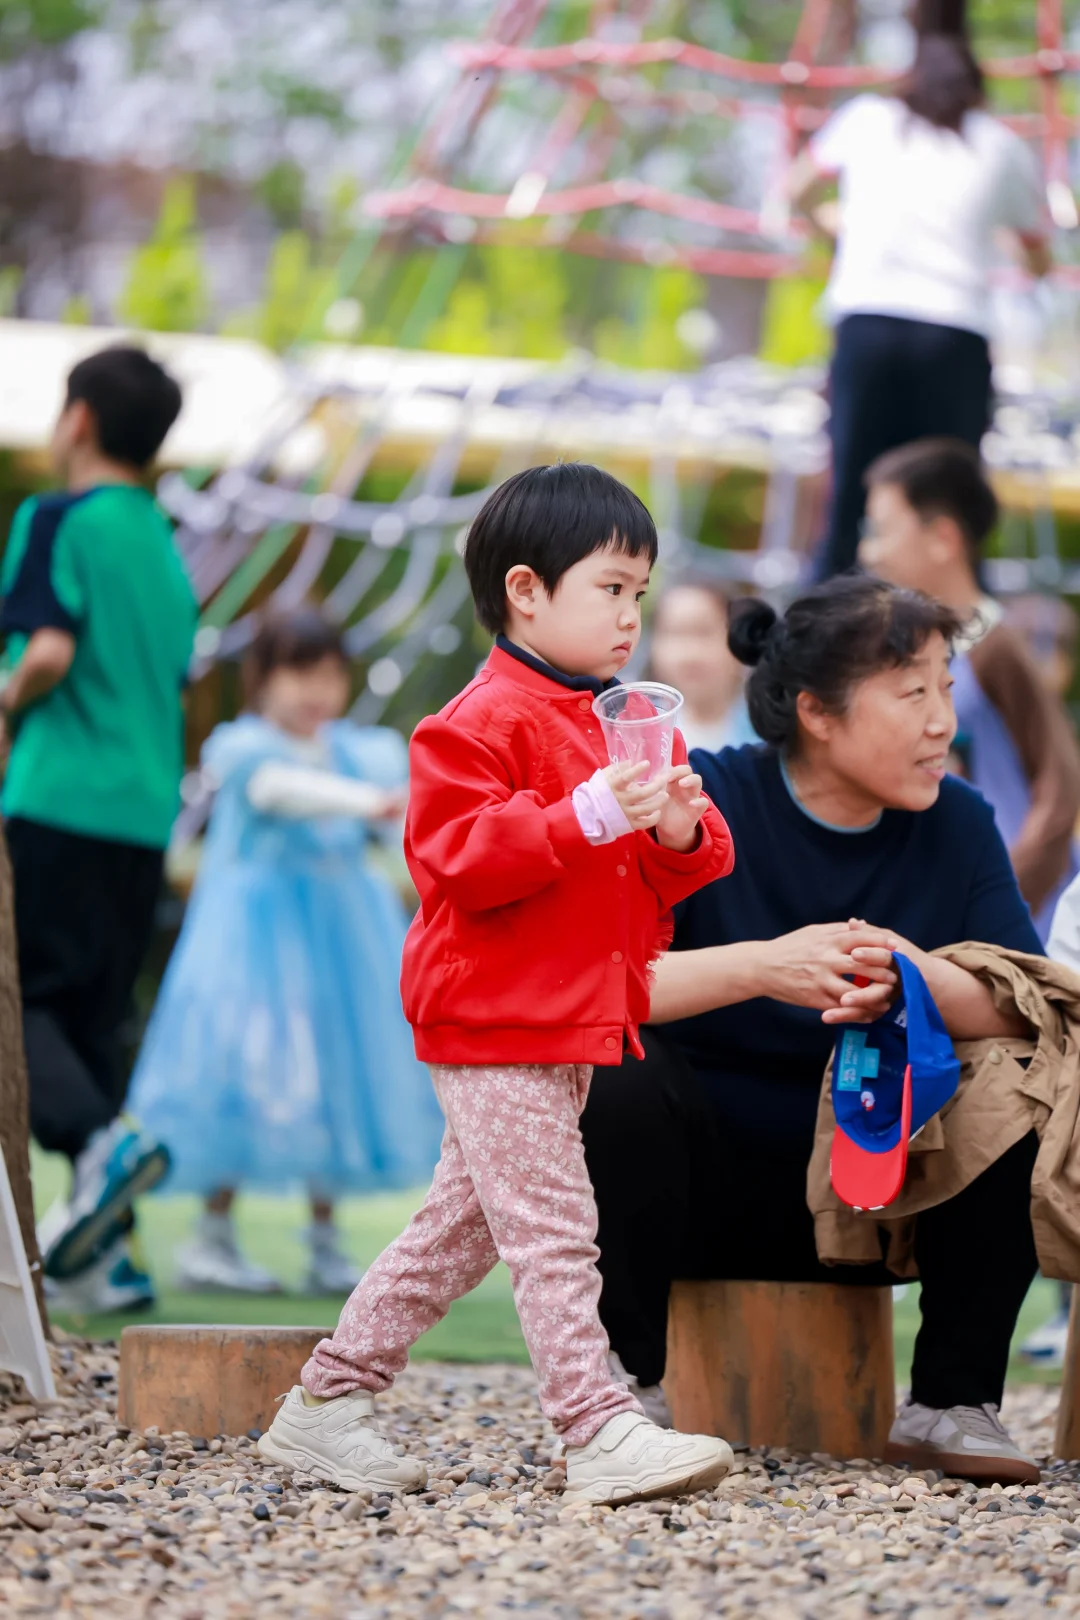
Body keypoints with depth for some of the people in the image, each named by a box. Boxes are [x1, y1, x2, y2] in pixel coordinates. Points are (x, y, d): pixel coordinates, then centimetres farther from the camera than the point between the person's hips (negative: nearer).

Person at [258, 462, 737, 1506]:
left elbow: (663, 877, 17)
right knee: (551, 1230, -10)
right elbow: (459, 860, -23)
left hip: (572, 1021, 10)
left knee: (466, 1223, 14)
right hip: (494, 1023, -10)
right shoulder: (481, 724, -13)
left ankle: (326, 1403, 22)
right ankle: (599, 1434, -11)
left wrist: (681, 832, -7)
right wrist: (589, 816, -30)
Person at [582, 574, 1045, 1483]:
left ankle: (953, 1400, -10)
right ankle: (628, 1383, -17)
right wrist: (763, 966, -37)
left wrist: (921, 980, -34)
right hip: (705, 1185, -3)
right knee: (621, 1076, -32)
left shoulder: (955, 824, 0)